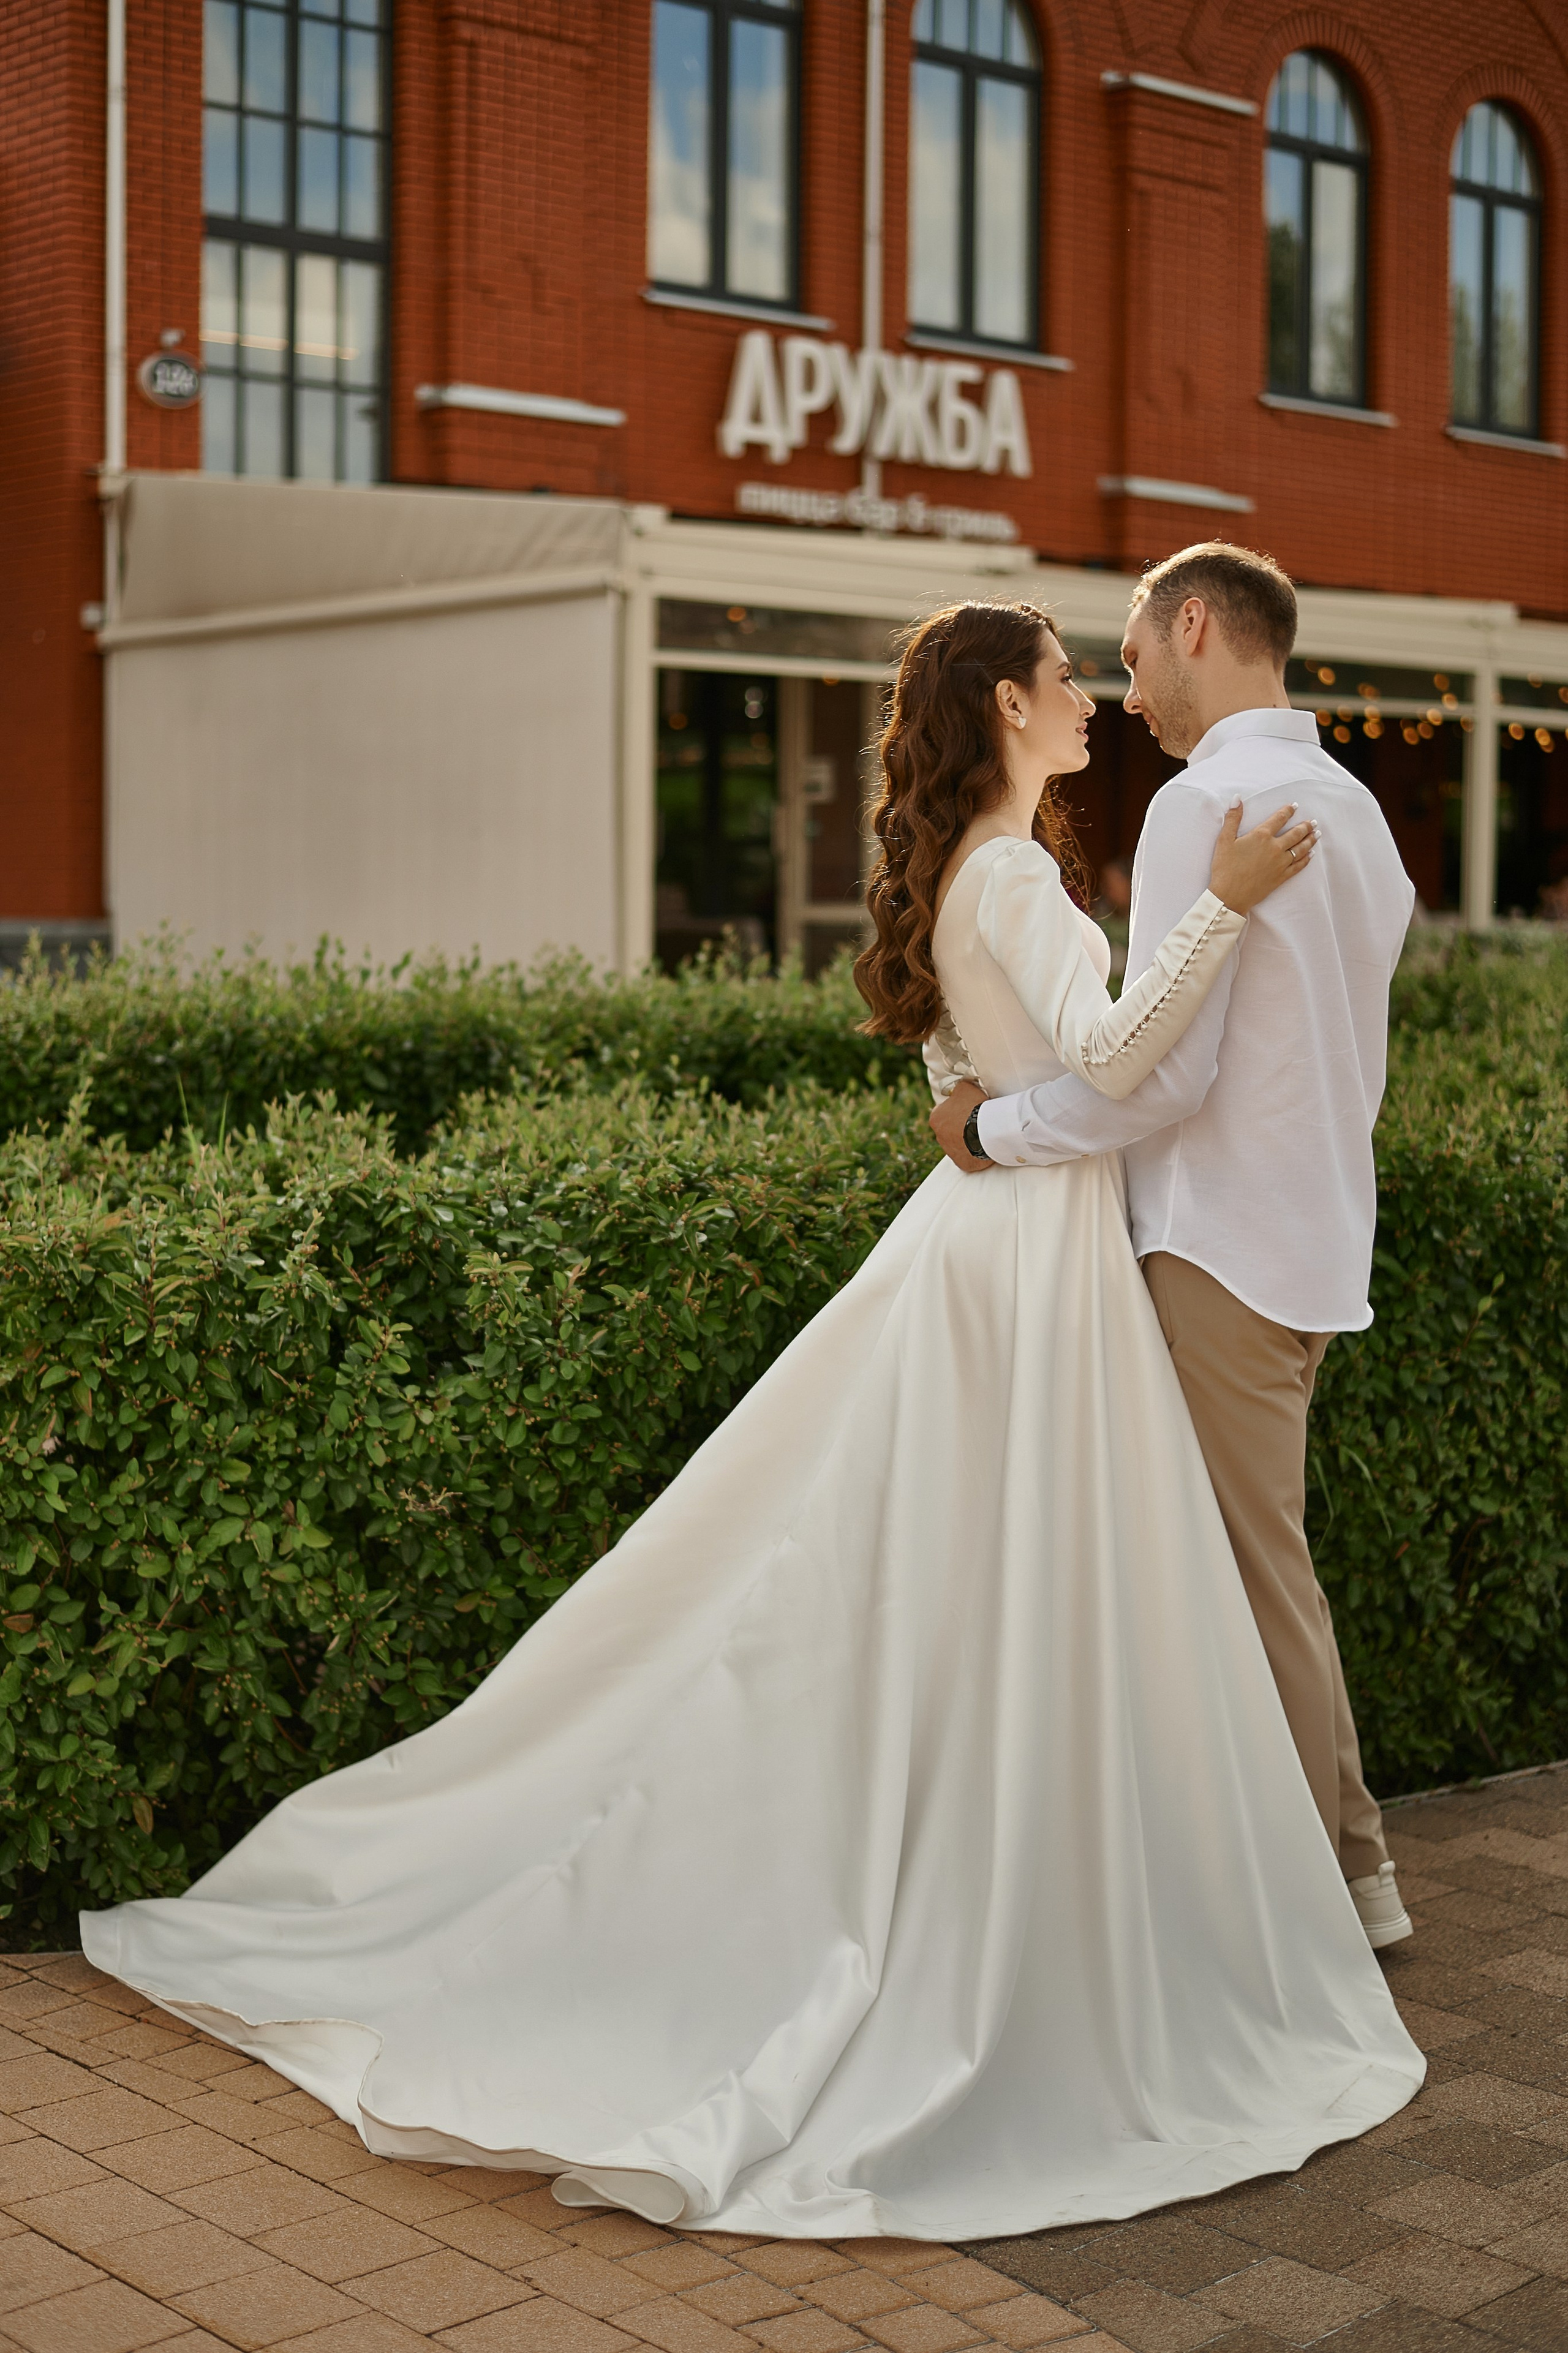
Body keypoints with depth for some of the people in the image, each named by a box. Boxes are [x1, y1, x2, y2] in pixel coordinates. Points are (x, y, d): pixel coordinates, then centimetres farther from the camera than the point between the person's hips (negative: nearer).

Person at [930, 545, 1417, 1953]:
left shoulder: (1208, 804, -15)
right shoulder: (1351, 806, 14)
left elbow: (1164, 1068, -20)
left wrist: (994, 1127, -7)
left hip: (1229, 1250, -9)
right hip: (1317, 1232, 9)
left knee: (1257, 1576, 0)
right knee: (1271, 1566, 16)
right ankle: (1351, 1871, 23)